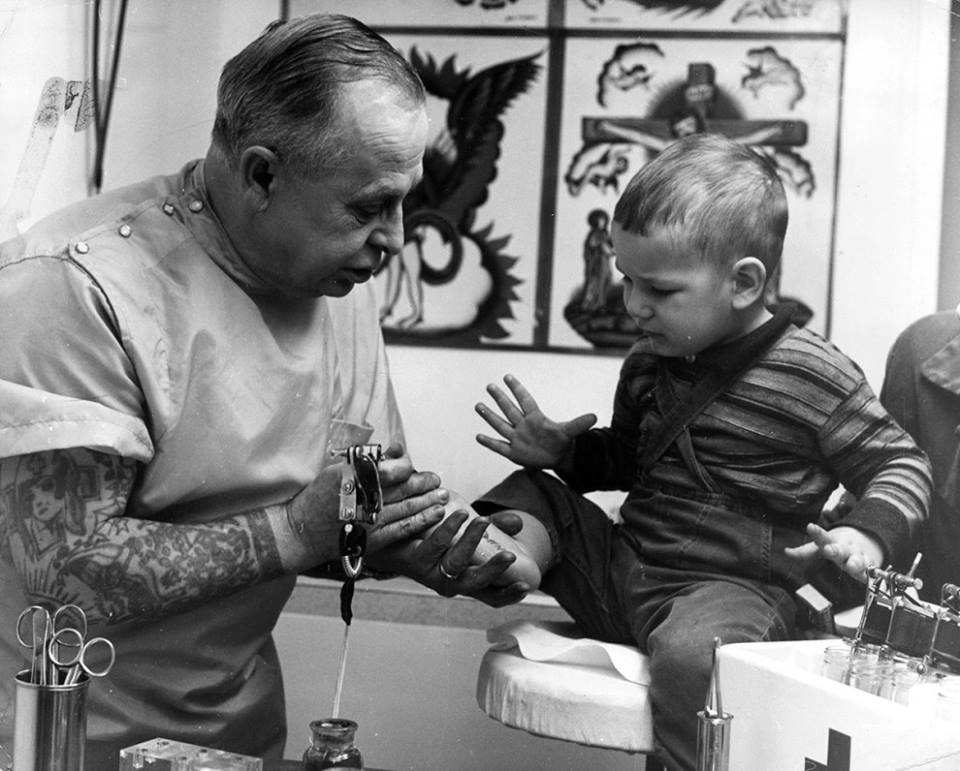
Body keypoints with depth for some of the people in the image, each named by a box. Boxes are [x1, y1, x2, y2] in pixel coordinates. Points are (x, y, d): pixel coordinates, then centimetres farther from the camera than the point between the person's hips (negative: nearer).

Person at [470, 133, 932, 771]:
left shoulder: (812, 376, -11)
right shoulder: (650, 361, 9)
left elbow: (902, 467, -2)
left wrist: (868, 534, -22)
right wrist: (559, 448, 9)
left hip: (731, 586, -7)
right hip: (618, 569, 7)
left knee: (691, 654, -38)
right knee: (534, 494, 6)